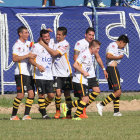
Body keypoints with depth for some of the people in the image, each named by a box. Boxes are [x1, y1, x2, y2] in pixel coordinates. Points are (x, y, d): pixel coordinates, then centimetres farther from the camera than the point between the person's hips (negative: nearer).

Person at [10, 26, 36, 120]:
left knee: (31, 94, 0)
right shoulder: (17, 45, -7)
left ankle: (26, 115, 2)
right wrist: (27, 56, -20)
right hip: (21, 73, -8)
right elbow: (14, 58, -17)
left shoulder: (27, 43, 16)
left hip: (29, 73, 8)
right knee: (21, 95, -11)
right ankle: (13, 115, -3)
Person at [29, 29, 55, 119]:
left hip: (49, 76, 5)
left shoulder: (51, 43, 10)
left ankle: (44, 107, 26)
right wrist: (38, 65, -24)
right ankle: (43, 113, 10)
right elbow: (31, 59, -7)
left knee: (51, 95, 1)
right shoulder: (36, 46, -5)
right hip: (40, 76, -5)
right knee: (41, 95, -3)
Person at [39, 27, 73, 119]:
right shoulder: (54, 42, 6)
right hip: (57, 72, 3)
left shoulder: (65, 44, -10)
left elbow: (54, 53, -19)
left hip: (66, 73, -3)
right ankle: (57, 111, 7)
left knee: (67, 93, 3)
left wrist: (44, 45, -15)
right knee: (58, 92, -8)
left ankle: (69, 113, 11)